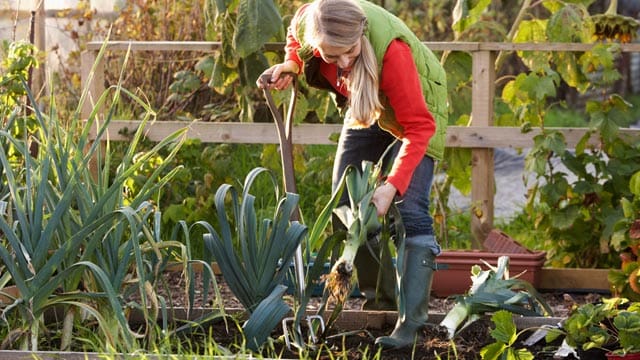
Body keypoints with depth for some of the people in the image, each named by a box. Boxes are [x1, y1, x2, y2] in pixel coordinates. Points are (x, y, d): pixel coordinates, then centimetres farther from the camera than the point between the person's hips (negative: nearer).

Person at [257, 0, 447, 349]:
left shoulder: (391, 48, -43)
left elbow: (418, 128, -37)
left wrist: (391, 186, -45)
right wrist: (289, 64, -18)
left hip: (415, 108, -6)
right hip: (365, 106, 6)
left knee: (410, 210, -19)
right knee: (345, 201, 6)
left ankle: (410, 322, -21)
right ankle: (379, 294, 21)